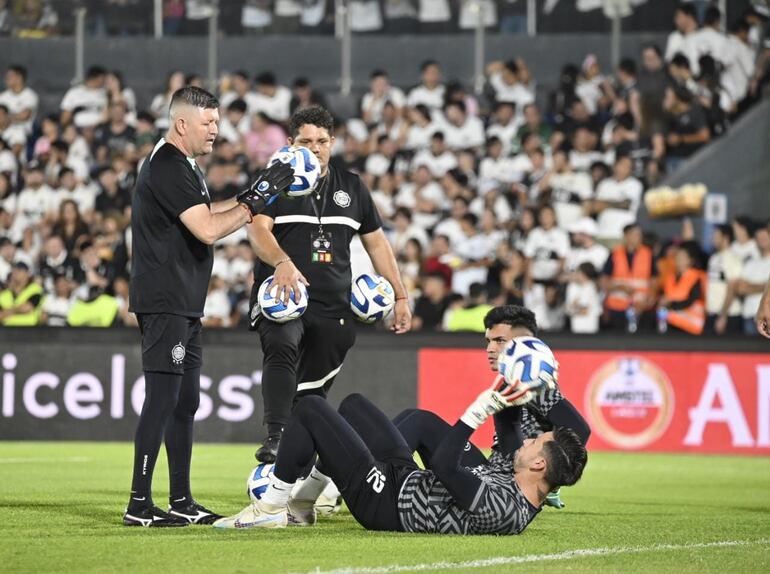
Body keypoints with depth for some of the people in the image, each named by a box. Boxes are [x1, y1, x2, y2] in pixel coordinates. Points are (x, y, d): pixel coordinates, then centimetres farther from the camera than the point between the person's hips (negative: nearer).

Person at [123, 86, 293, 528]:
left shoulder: (184, 167, 17)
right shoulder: (168, 168, -16)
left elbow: (202, 217, 24)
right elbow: (208, 230, -21)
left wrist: (253, 197, 17)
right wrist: (256, 200, -14)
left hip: (184, 306, 11)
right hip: (164, 303, -11)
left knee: (185, 403, 13)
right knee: (162, 399, -10)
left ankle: (182, 501, 18)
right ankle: (140, 504, -9)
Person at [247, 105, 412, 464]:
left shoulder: (352, 188, 16)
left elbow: (376, 243, 21)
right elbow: (258, 230, -14)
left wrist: (400, 297, 17)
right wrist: (282, 263, -34)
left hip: (332, 309, 5)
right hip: (282, 299, -4)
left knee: (312, 394, 7)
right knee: (282, 349, -33)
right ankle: (275, 437, -45)